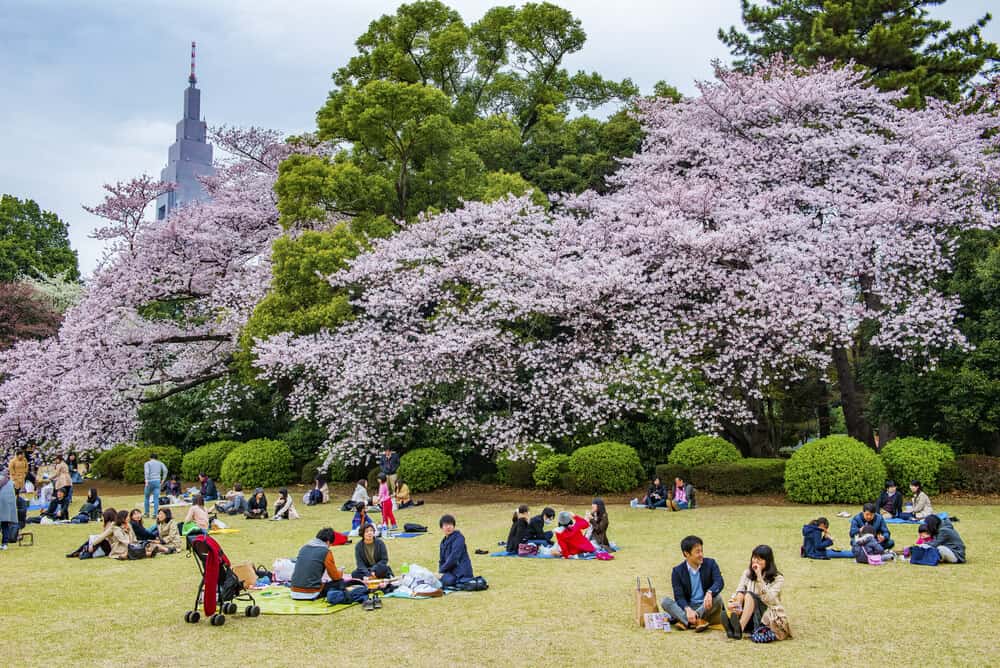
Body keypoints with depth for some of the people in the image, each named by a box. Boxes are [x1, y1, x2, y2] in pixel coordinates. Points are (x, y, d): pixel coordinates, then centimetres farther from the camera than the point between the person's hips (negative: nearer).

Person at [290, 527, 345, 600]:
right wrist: (340, 572, 27)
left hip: (295, 593, 6)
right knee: (340, 582, 9)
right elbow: (335, 577, 3)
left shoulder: (304, 548, 12)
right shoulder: (326, 552, -6)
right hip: (311, 594, -6)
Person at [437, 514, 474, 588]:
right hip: (452, 571, 8)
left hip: (461, 572, -8)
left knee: (446, 580, -33)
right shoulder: (444, 542, 16)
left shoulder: (459, 538, -10)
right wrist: (441, 571, -3)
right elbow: (442, 560, 17)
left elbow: (453, 558, -17)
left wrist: (441, 570, -11)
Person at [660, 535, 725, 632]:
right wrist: (688, 609, -34)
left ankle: (685, 621, -32)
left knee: (718, 598, -31)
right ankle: (697, 621, -40)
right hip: (688, 607, 1)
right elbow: (679, 596, -12)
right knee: (665, 602, -22)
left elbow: (719, 582, -18)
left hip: (707, 607, 0)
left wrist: (709, 593, -40)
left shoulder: (710, 563, -1)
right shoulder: (677, 571, -3)